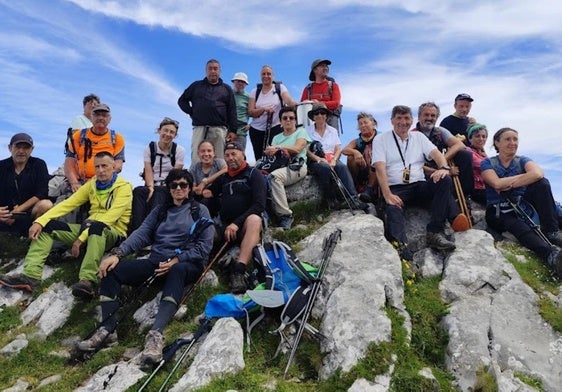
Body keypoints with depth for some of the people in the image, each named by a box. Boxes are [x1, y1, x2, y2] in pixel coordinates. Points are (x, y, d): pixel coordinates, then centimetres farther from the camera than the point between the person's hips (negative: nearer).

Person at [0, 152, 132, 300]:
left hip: (113, 233, -6)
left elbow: (109, 218, -19)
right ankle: (31, 275, -23)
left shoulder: (124, 187, -7)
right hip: (89, 228, 7)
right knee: (47, 225, -7)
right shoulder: (92, 184, 13)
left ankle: (87, 281, -48)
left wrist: (81, 238, -24)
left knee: (96, 226, -40)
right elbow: (67, 204, 5)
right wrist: (40, 221, -10)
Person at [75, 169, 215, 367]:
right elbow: (141, 234, 5)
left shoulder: (200, 211, 9)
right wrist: (117, 253, -12)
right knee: (110, 268, -16)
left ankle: (156, 333, -54)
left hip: (185, 264, -4)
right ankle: (108, 328, -22)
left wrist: (177, 259, -15)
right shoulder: (160, 210, 21)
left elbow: (204, 246, -1)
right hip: (156, 261, 5)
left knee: (178, 271, -41)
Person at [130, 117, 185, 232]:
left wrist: (166, 187, -17)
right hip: (152, 187, 2)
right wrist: (150, 187, -18)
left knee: (159, 194, -37)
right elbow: (148, 171, 1)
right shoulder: (150, 148, 11)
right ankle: (137, 229, -40)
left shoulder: (179, 150, 6)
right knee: (138, 191, -32)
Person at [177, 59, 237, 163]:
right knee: (196, 160, -6)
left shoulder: (226, 89, 17)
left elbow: (232, 111, 10)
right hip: (199, 128, 0)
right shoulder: (196, 85, 17)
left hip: (219, 129, 0)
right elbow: (182, 100, 21)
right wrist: (191, 112, 5)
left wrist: (232, 130, 1)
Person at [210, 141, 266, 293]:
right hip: (225, 227, 6)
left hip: (246, 225, -5)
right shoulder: (223, 178, 21)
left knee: (254, 219, -37)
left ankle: (239, 271, -48)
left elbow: (259, 205, -8)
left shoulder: (253, 174, 4)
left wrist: (237, 223, -18)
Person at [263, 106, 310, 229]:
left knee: (274, 176, -37)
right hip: (279, 168, 4)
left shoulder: (301, 132, 18)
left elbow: (297, 149, -1)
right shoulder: (276, 137, 30)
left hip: (297, 167, -4)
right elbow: (270, 153, 13)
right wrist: (283, 150, -9)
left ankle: (285, 215, -34)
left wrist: (278, 148, -6)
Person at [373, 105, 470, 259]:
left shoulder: (419, 137, 19)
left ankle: (435, 232, -26)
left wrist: (443, 167, -22)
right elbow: (380, 169, -6)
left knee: (444, 180, -24)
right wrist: (387, 195, -21)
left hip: (419, 185, 4)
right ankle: (402, 251, -56)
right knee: (393, 208, -35)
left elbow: (436, 153, 4)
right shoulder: (380, 140, 8)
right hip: (396, 189, -3)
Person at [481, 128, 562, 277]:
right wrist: (524, 176, -8)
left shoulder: (522, 160, 9)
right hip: (498, 212, -3)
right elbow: (497, 183, -17)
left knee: (542, 183, -23)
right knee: (519, 227, -37)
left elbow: (538, 173, -17)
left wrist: (508, 185, -18)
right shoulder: (487, 162, 4)